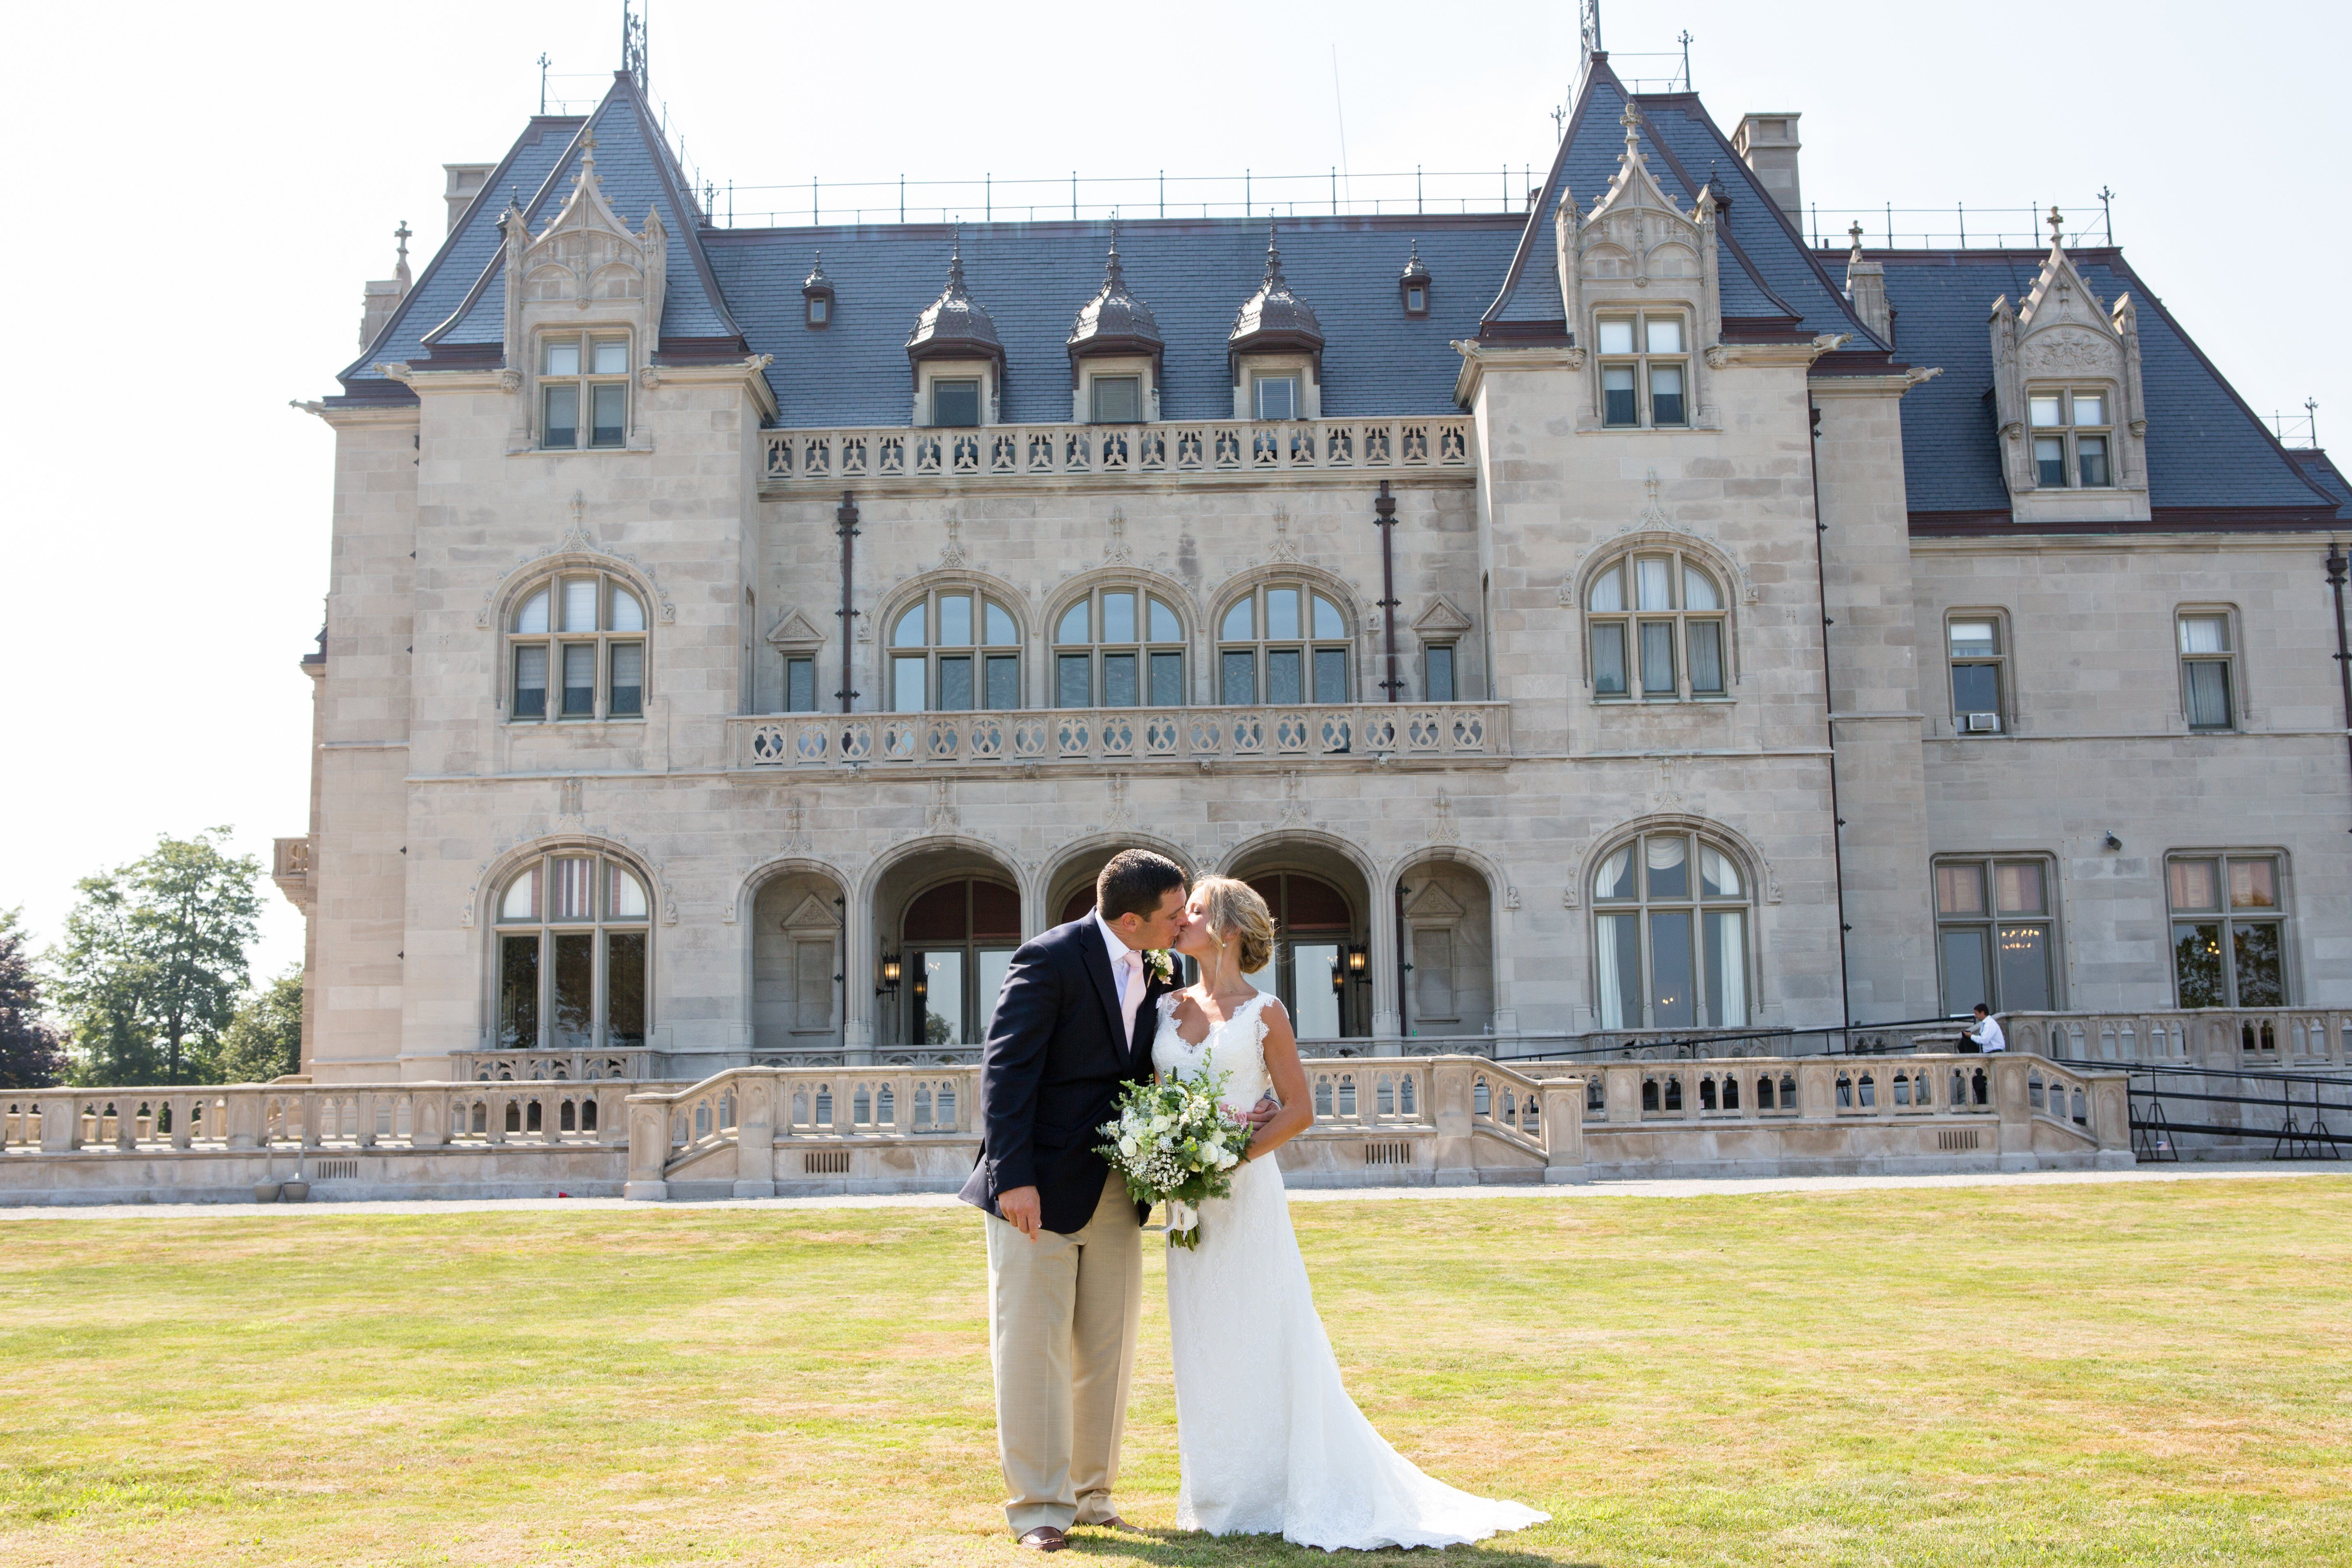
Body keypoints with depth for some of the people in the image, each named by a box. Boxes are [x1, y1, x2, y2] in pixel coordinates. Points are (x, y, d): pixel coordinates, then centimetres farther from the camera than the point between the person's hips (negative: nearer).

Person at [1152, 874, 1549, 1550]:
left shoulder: (1262, 1011, -4)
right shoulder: (1168, 1007, 10)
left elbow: (1298, 1110, -5)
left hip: (1246, 1190, -5)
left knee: (1262, 1339, -1)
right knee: (1203, 1345, 9)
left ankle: (1297, 1493, 10)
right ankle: (1221, 1495, 19)